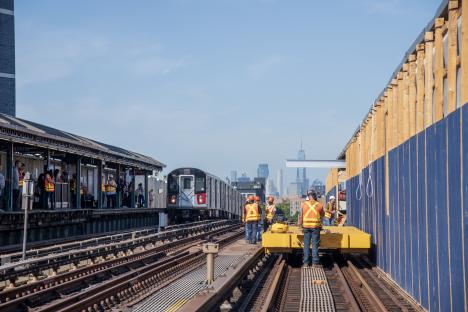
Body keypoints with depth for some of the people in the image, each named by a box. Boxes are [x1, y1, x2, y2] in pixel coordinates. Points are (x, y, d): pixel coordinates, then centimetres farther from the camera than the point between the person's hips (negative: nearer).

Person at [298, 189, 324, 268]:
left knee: (306, 245, 7)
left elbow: (300, 215, 2)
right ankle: (315, 262, 4)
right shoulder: (319, 205, 0)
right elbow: (322, 215, 14)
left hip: (306, 226, 1)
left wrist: (299, 223, 10)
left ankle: (306, 262, 8)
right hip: (316, 227, -1)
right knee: (315, 245, 4)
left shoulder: (304, 204, 1)